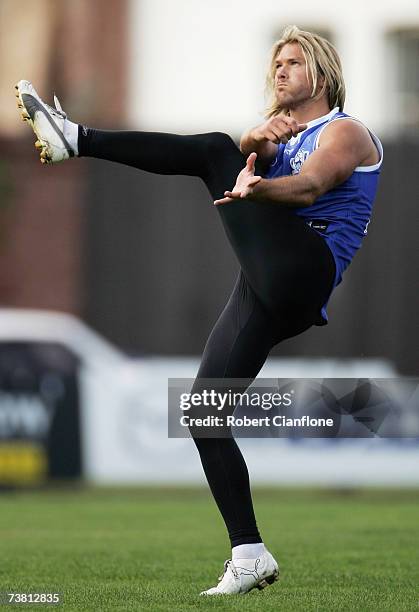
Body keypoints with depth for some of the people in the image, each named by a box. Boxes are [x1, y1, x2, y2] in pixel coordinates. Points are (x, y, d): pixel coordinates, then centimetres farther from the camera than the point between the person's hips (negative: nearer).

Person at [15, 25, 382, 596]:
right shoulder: (286, 136, 30)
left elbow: (309, 186, -18)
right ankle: (249, 555, 1)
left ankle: (74, 138, -20)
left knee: (213, 151, -16)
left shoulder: (346, 132, 5)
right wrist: (258, 139, -19)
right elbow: (250, 152, 6)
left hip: (303, 271, -8)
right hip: (266, 293, 8)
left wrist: (256, 188, -39)